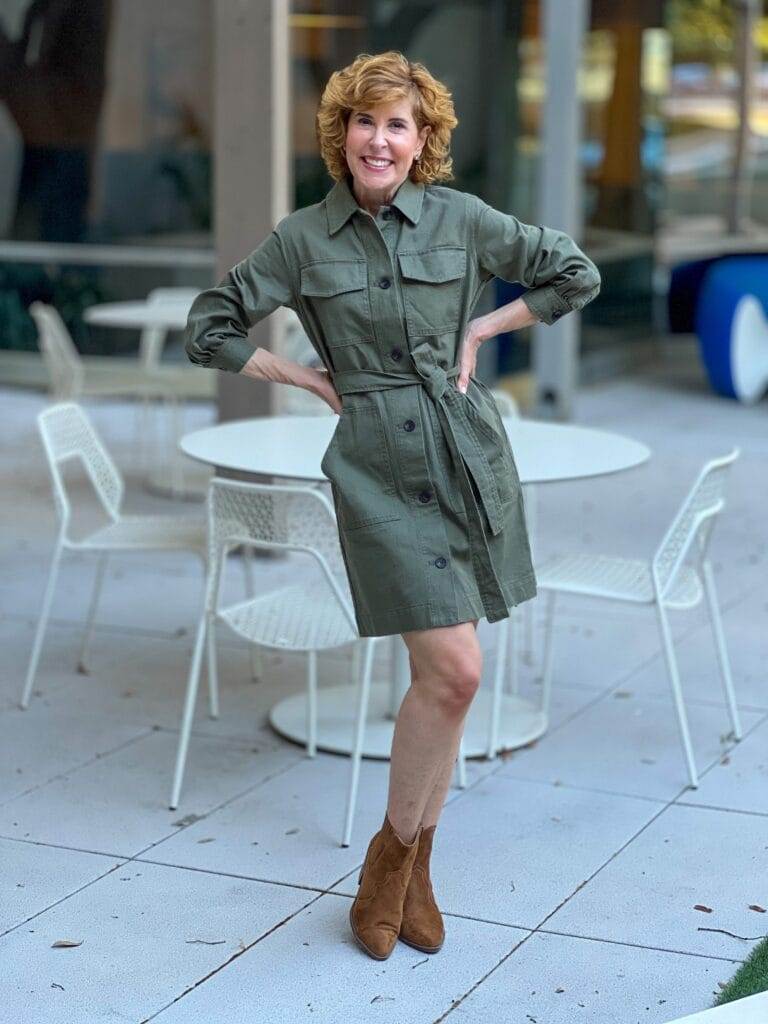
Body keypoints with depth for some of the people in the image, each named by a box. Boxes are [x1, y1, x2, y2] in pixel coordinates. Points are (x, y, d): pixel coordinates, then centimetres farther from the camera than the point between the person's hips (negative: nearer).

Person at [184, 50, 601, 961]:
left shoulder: (461, 219, 2)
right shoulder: (303, 238, 0)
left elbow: (575, 275, 10)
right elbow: (209, 329, 5)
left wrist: (480, 330, 4)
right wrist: (309, 380, 2)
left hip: (468, 456, 3)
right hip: (380, 467, -3)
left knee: (445, 677, 6)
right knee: (454, 672, -13)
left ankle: (413, 865, 22)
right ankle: (392, 854, 8)